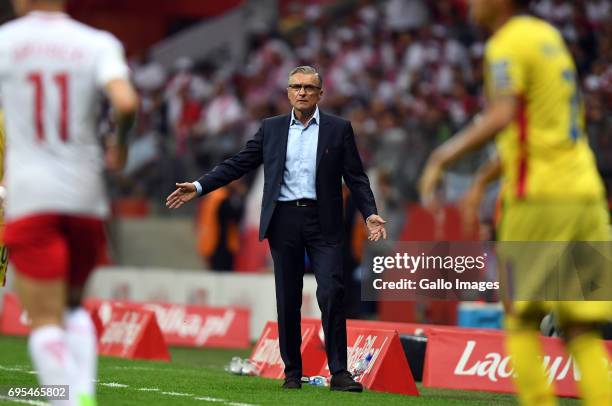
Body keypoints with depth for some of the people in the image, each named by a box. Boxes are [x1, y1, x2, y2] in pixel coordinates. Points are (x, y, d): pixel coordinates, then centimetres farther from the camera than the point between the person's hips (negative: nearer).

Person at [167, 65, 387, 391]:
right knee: (288, 299, 4)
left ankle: (338, 373, -9)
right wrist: (198, 187, 1)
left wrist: (370, 214, -9)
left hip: (322, 221, -2)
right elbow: (238, 164, 10)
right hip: (284, 220, 2)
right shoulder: (271, 129, 11)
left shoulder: (339, 129, 6)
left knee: (332, 292, -12)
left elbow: (356, 177, 4)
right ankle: (292, 373, 12)